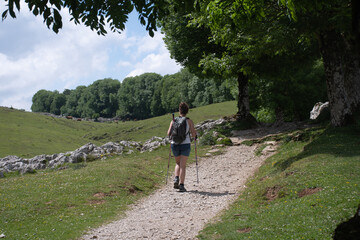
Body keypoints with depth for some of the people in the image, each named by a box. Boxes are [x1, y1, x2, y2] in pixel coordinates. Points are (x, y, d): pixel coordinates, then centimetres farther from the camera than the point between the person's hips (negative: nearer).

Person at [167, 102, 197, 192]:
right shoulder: (189, 121, -3)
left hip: (174, 144, 2)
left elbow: (169, 133, -1)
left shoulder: (173, 121, 3)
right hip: (185, 144, -2)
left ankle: (176, 179, 1)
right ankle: (181, 185, -2)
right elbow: (194, 134, -4)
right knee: (183, 166, 3)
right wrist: (194, 133, 18)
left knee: (178, 163, 22)